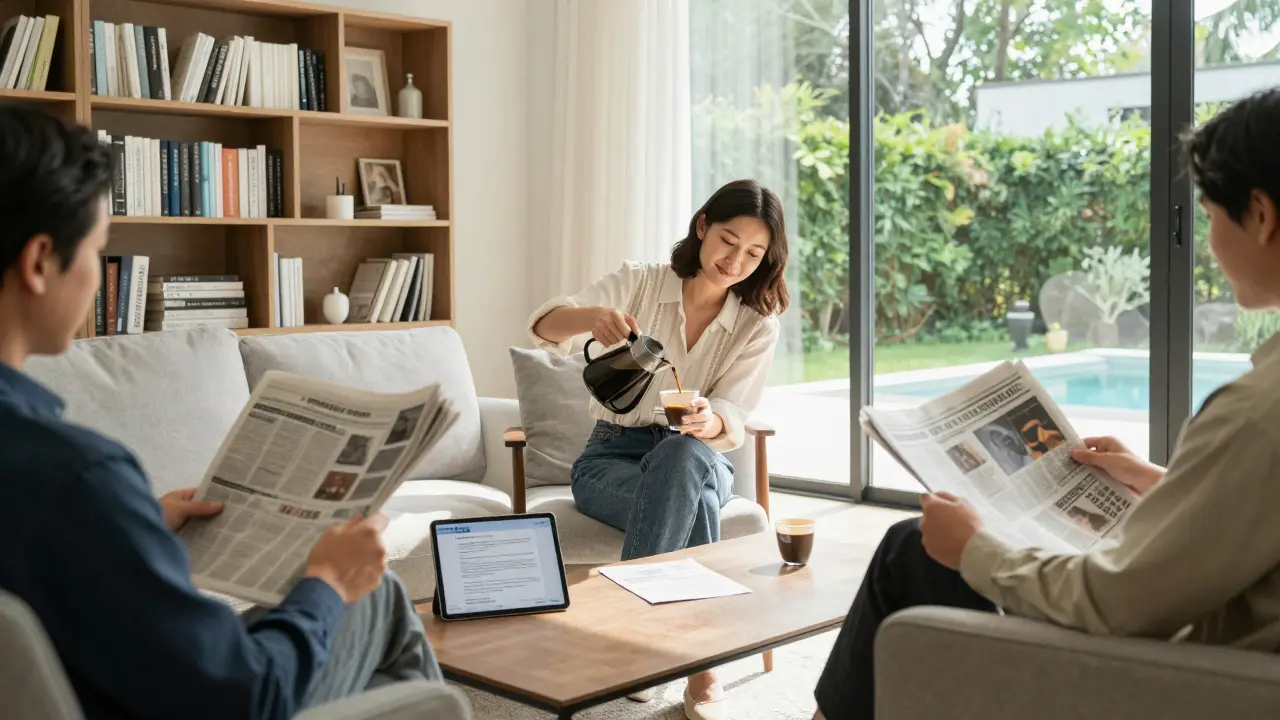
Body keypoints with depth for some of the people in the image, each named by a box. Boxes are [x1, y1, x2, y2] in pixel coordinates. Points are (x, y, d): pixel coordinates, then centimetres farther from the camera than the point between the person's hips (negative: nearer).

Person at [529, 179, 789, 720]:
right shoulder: (637, 284, -5)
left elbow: (730, 422, -13)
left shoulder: (758, 324, -1)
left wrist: (707, 422, -39)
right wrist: (591, 316, -47)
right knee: (695, 504, -34)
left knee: (684, 454, -36)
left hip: (699, 460, 2)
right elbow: (546, 326, -22)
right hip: (611, 457, -1)